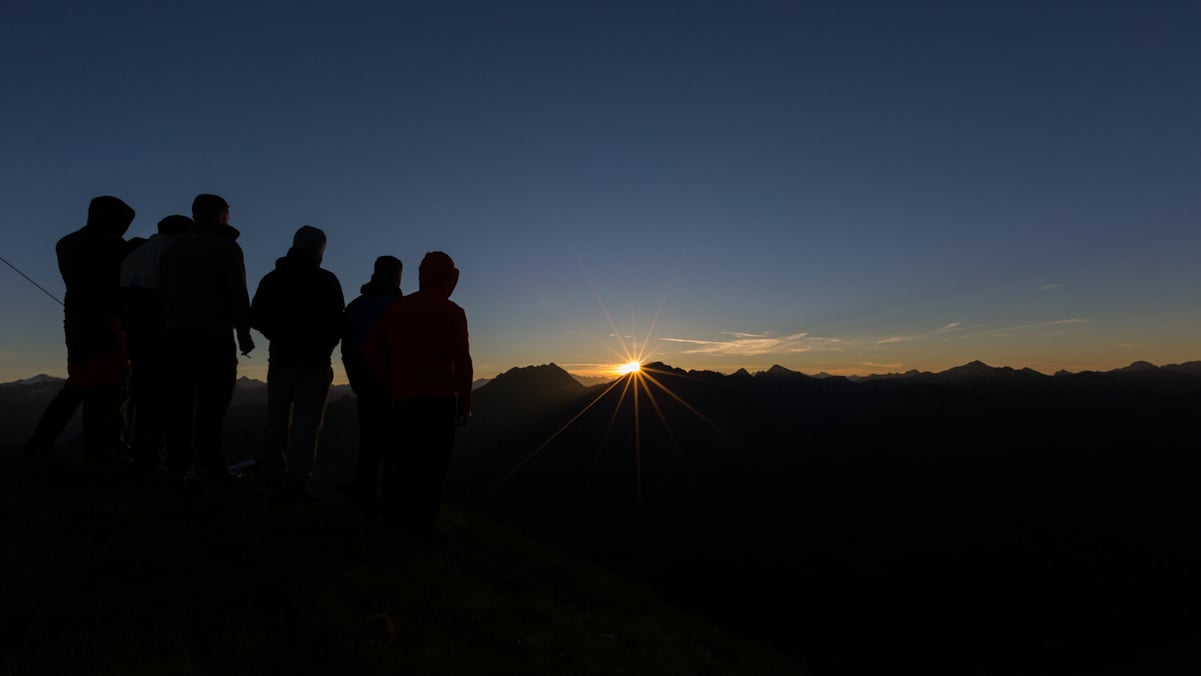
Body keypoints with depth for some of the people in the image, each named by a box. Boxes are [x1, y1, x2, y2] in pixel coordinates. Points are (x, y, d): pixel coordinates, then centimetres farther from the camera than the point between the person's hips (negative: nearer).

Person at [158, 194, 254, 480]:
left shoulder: (172, 246, 20)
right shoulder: (226, 246, 2)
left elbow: (162, 291, 17)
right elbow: (237, 293, -6)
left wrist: (169, 324, 16)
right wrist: (244, 332, -3)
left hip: (175, 331, 6)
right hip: (214, 333, -6)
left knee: (179, 401, 6)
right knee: (212, 401, -7)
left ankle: (178, 463, 5)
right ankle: (209, 464, -10)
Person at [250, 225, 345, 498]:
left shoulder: (272, 278, 7)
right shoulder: (326, 280, -5)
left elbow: (256, 317, 8)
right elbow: (336, 322, -9)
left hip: (281, 357, 5)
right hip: (314, 360, -4)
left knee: (277, 417, 17)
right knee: (306, 419, -4)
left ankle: (273, 470, 25)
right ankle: (297, 478, -8)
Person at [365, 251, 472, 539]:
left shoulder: (395, 308, 10)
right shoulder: (452, 312, -5)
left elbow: (371, 348, 8)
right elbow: (462, 362, -9)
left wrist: (391, 383, 10)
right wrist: (464, 404, -1)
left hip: (402, 400, 5)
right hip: (439, 401, -4)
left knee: (398, 465, 15)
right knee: (431, 470, 3)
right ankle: (419, 534, 7)